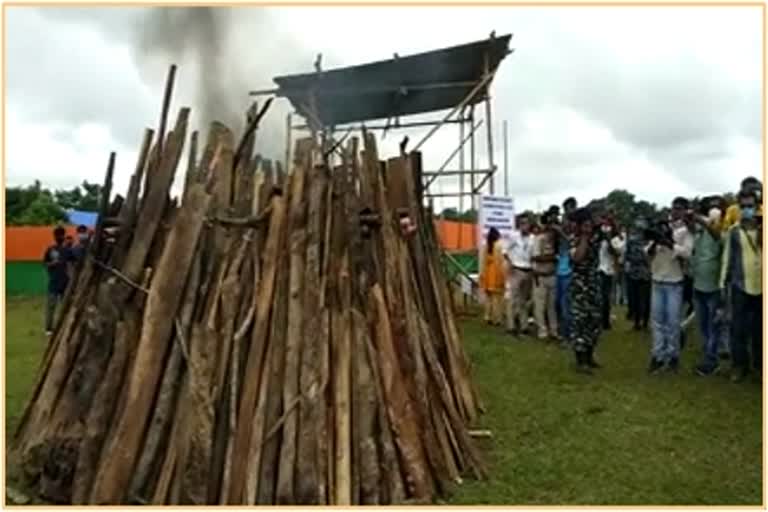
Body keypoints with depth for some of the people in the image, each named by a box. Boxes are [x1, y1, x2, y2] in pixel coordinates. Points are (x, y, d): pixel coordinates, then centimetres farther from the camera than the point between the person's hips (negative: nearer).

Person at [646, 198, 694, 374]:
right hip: (657, 281, 3)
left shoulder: (686, 231, -3)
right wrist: (655, 242, -16)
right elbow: (648, 253, 4)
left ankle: (673, 355, 13)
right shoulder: (661, 227, 7)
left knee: (673, 321, 1)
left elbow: (687, 253, -17)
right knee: (657, 319, 6)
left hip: (675, 283, -3)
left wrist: (669, 242, -27)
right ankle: (658, 355, 13)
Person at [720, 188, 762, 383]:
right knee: (739, 328, 4)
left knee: (760, 328, 11)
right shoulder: (733, 231, -1)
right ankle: (740, 365, 16)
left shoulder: (763, 229, 1)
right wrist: (723, 283, 1)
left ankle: (759, 364, 25)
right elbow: (727, 258, 2)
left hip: (761, 286, 1)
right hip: (740, 286, -1)